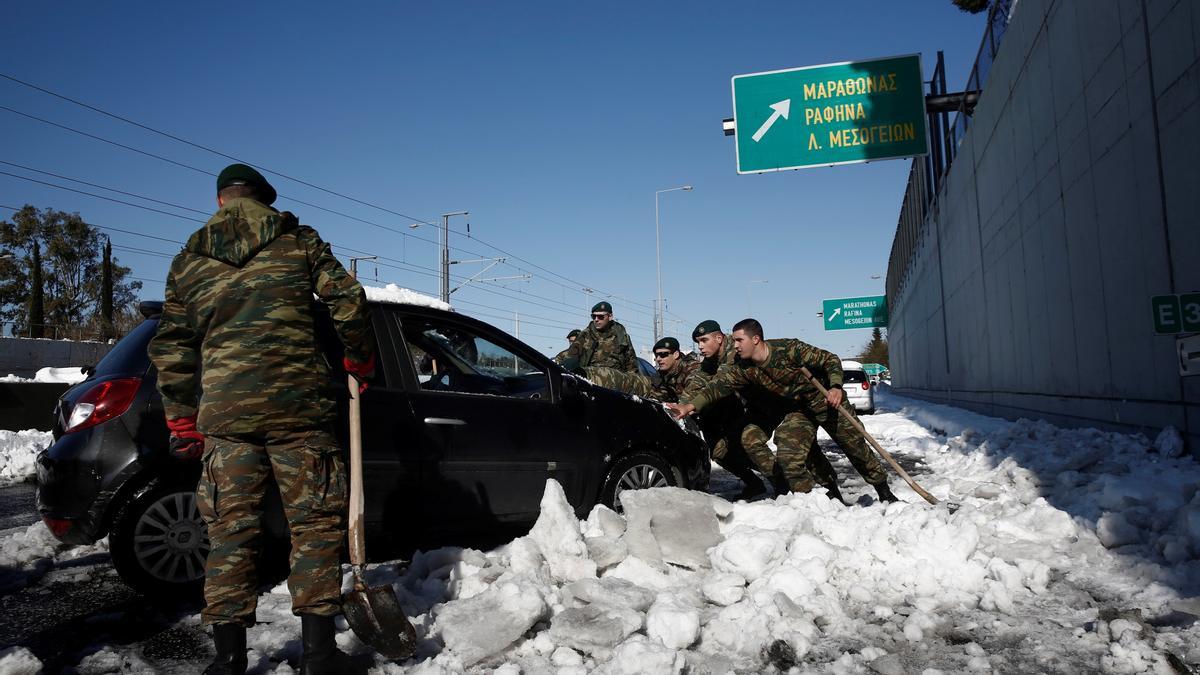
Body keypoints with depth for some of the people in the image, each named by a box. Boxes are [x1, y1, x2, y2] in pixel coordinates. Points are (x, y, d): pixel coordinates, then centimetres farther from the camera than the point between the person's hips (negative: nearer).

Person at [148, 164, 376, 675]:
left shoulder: (187, 260, 14)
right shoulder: (298, 240, 8)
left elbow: (171, 348, 13)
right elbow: (346, 299, 0)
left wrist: (182, 422, 17)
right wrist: (360, 359, 14)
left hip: (224, 415, 2)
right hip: (298, 407, -2)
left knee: (230, 532, 9)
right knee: (315, 523, 5)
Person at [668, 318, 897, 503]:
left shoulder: (788, 349, -26)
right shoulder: (742, 368, -15)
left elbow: (830, 360, -16)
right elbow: (719, 385, -27)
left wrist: (836, 386, -32)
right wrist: (691, 405, -41)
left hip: (825, 401, -3)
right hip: (795, 412, 3)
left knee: (856, 446, 7)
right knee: (788, 459, -16)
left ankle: (883, 491, 31)